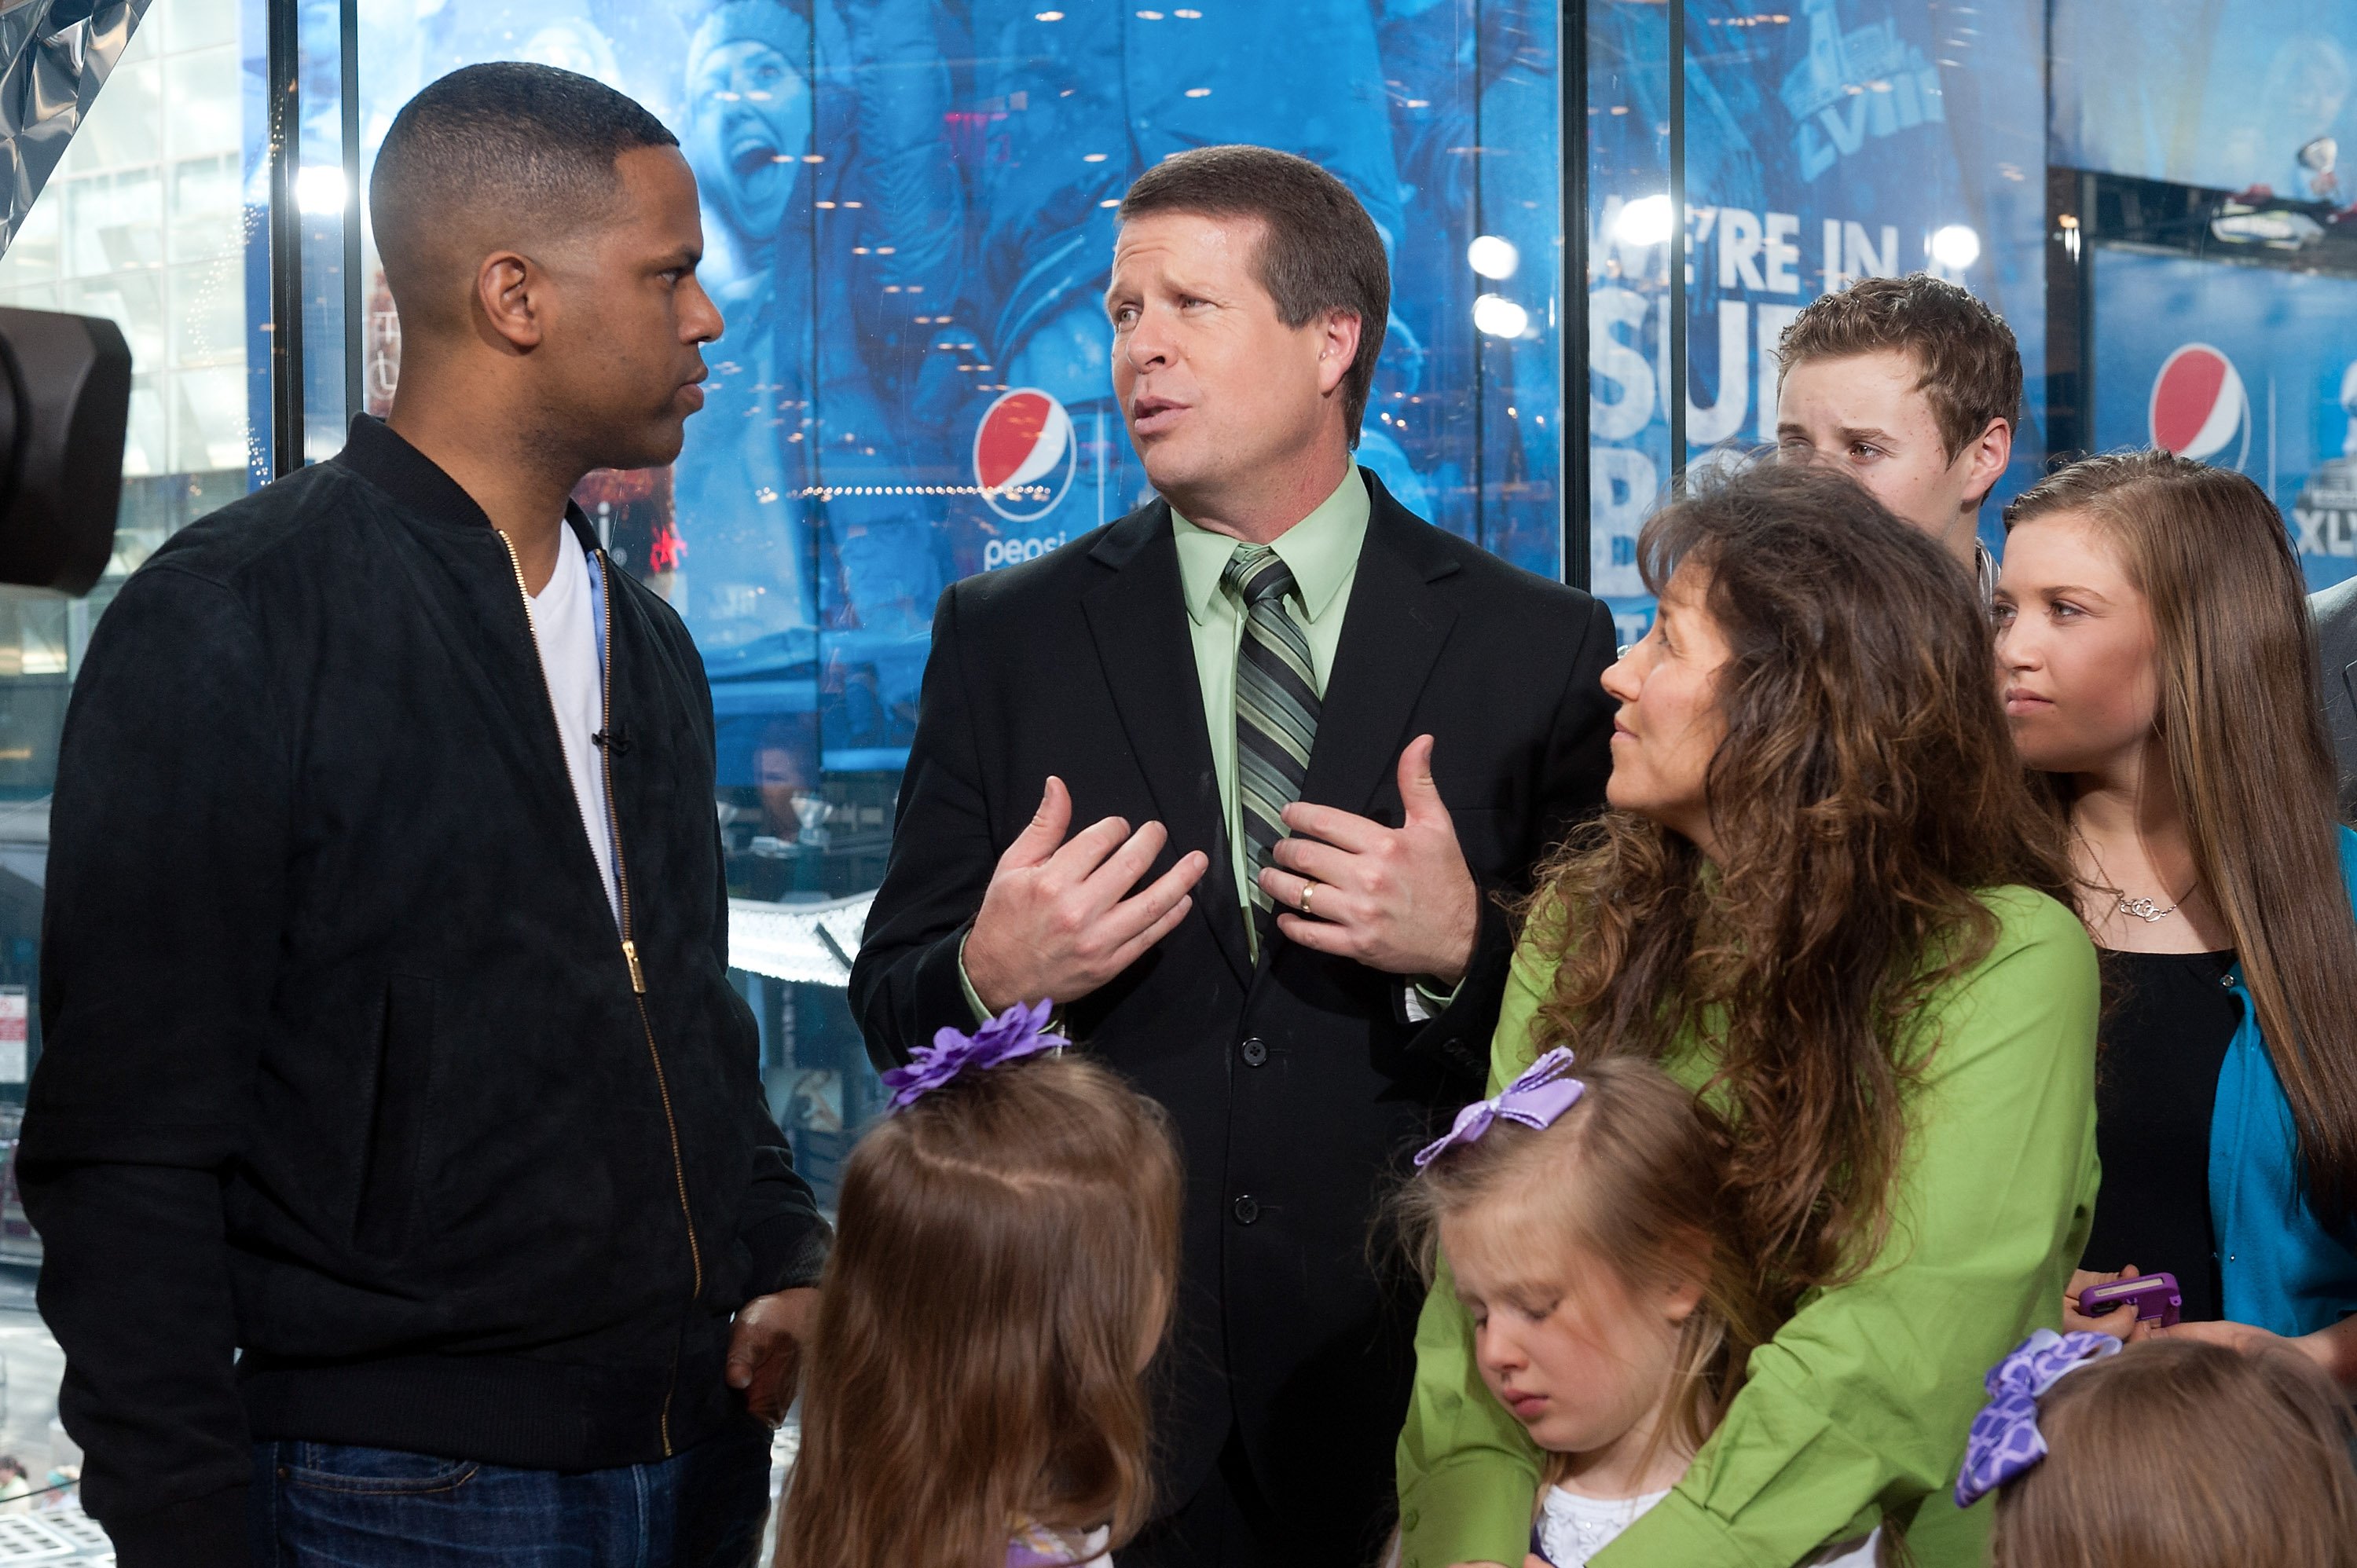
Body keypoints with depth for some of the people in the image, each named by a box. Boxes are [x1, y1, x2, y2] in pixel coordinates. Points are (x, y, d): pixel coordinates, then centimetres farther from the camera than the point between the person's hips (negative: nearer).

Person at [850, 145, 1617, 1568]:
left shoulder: (1539, 648, 1)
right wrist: (993, 975, -15)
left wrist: (1465, 949, -17)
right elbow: (893, 1007, 6)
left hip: (1412, 1388, -1)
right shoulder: (1008, 639, 5)